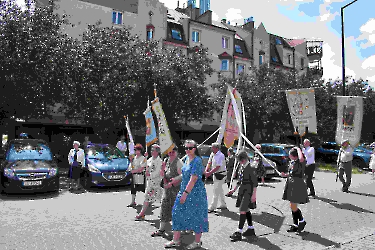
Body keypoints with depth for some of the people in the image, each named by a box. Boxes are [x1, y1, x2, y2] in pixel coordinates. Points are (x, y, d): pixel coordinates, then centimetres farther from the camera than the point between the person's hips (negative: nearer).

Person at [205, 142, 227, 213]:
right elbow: (209, 163, 5)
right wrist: (206, 171, -12)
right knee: (220, 190, 18)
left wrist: (209, 173, -27)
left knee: (216, 191, -7)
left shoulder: (220, 156, -21)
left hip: (220, 174, -9)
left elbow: (217, 167, -25)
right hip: (215, 174, 9)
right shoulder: (212, 154, 5)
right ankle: (223, 205, 31)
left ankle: (212, 207, -3)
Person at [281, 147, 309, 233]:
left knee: (293, 207, -6)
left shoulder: (300, 162, -14)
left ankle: (302, 221, 19)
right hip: (291, 185, 9)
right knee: (293, 207, 13)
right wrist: (285, 175, 2)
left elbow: (301, 158, -40)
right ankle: (295, 225, 23)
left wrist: (298, 149, -24)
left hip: (298, 186, -9)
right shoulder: (291, 162, 10)